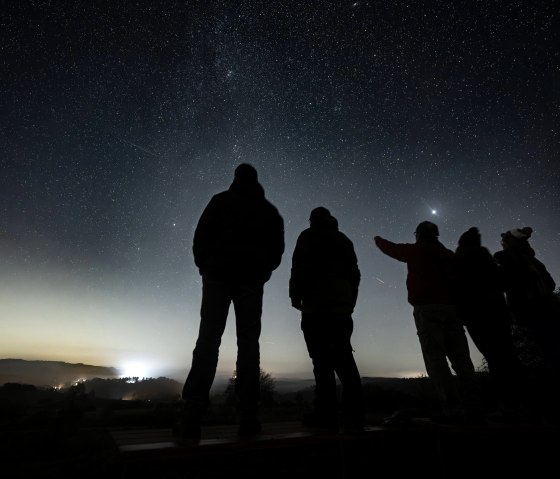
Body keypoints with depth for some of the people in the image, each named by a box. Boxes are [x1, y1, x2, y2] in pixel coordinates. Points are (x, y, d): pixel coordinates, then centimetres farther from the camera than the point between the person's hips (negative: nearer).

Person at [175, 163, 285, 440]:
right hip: (252, 280, 2)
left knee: (208, 341, -2)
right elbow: (277, 250, 10)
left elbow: (201, 236, 0)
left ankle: (192, 417, -5)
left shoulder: (221, 201, 8)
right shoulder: (270, 211, 14)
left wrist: (205, 267, 12)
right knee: (248, 343, 3)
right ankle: (248, 418, 1)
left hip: (219, 274, -1)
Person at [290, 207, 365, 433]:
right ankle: (353, 414, 2)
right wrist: (350, 302, 19)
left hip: (316, 306, -5)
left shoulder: (308, 236, 7)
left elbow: (299, 267, -6)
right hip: (342, 306, 5)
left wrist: (295, 295, 2)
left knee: (322, 359, -6)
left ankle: (326, 414, -4)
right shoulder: (344, 240, 22)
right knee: (344, 357, 5)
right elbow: (354, 273, 19)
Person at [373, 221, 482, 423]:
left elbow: (390, 248, 20)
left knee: (436, 358, -9)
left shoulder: (415, 250, 7)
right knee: (461, 358, 5)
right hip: (451, 307, 6)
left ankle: (452, 408, -16)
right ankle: (472, 407, 1)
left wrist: (378, 239, 41)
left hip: (427, 308, -6)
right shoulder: (448, 254, 21)